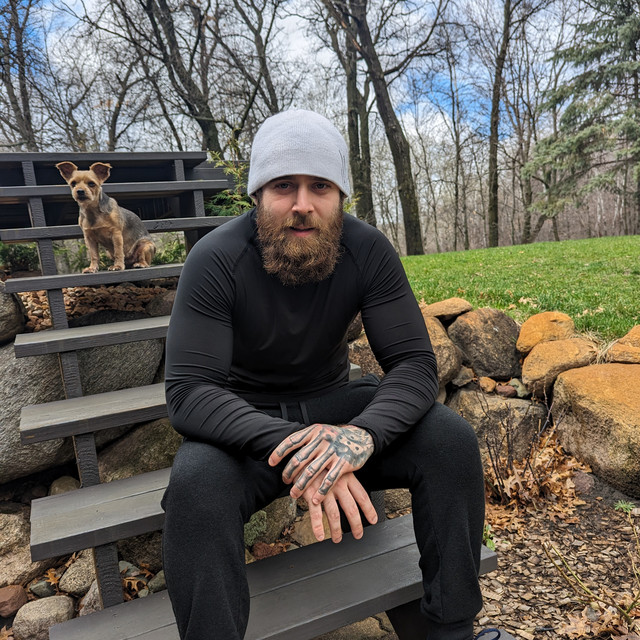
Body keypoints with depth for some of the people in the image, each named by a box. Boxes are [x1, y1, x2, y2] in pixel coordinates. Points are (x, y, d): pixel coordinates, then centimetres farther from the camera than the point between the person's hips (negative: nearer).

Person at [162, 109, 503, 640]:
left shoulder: (368, 251, -12)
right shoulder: (216, 260, -19)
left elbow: (415, 363, -15)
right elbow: (188, 390, -24)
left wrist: (364, 433, -37)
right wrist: (291, 445, -41)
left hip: (332, 404, 3)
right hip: (245, 421, -2)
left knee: (451, 439, -19)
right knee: (196, 486, -34)